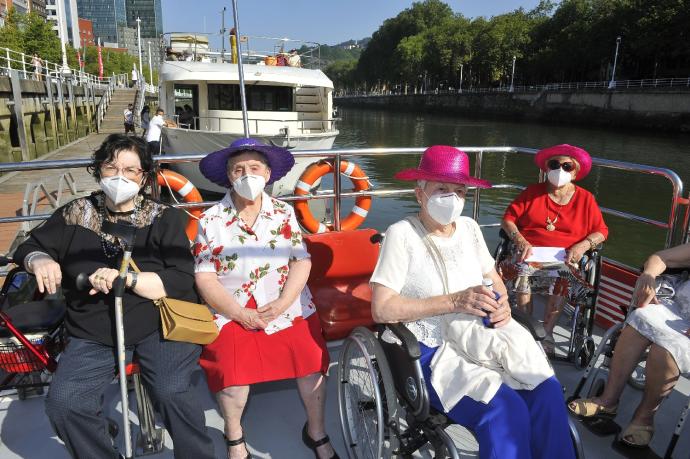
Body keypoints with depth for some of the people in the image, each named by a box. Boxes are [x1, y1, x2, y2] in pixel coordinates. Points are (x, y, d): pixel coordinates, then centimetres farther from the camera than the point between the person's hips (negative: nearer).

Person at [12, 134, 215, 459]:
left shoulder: (165, 219, 0)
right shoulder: (75, 214, 10)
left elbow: (181, 281, -8)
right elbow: (30, 246, 18)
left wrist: (128, 278, -23)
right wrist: (40, 260, -6)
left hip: (157, 322, -3)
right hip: (93, 332, 4)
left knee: (172, 391, -26)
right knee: (63, 403, -19)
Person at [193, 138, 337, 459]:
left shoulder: (284, 213, 6)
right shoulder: (211, 221, 2)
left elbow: (302, 261, -1)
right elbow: (205, 278, -3)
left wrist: (282, 303, -14)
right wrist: (241, 315, -12)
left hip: (288, 306, 1)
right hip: (233, 311, -1)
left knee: (312, 359, -17)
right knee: (231, 370, -22)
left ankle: (316, 433, 11)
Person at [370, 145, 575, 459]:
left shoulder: (469, 227, 8)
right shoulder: (402, 234, -11)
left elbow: (493, 279, 19)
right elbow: (381, 309, -17)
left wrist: (502, 304, -5)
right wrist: (454, 301, -21)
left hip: (480, 339, 6)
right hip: (430, 351, -5)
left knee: (547, 390, -17)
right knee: (506, 411, -25)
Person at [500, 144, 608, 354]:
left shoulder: (585, 198, 13)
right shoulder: (532, 192, 14)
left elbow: (601, 231, 9)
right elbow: (508, 218, 7)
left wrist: (583, 245, -12)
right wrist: (519, 239, -12)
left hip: (565, 257, 0)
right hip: (530, 251, 1)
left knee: (563, 279, -34)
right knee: (520, 271, -34)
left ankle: (547, 332, -19)